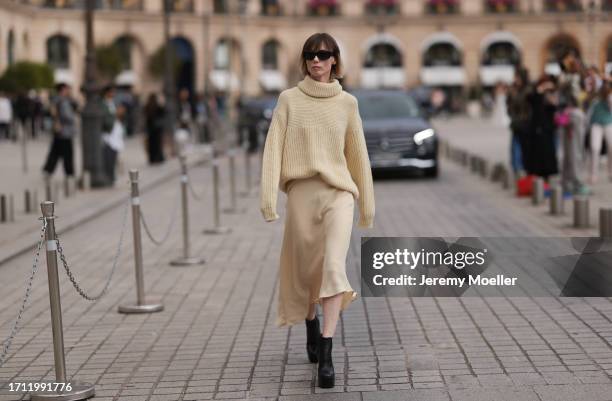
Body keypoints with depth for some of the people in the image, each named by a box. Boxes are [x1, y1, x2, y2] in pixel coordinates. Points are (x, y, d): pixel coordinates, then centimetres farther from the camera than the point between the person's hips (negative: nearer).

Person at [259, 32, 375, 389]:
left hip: (338, 191, -1)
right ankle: (311, 326, 40)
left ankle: (326, 354, -18)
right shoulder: (289, 99, 4)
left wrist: (368, 203, 15)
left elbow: (358, 153, 12)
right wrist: (268, 195, -12)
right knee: (305, 267, 11)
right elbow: (274, 146, -2)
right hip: (301, 190, 1)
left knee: (334, 266, -17)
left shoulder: (347, 102, 7)